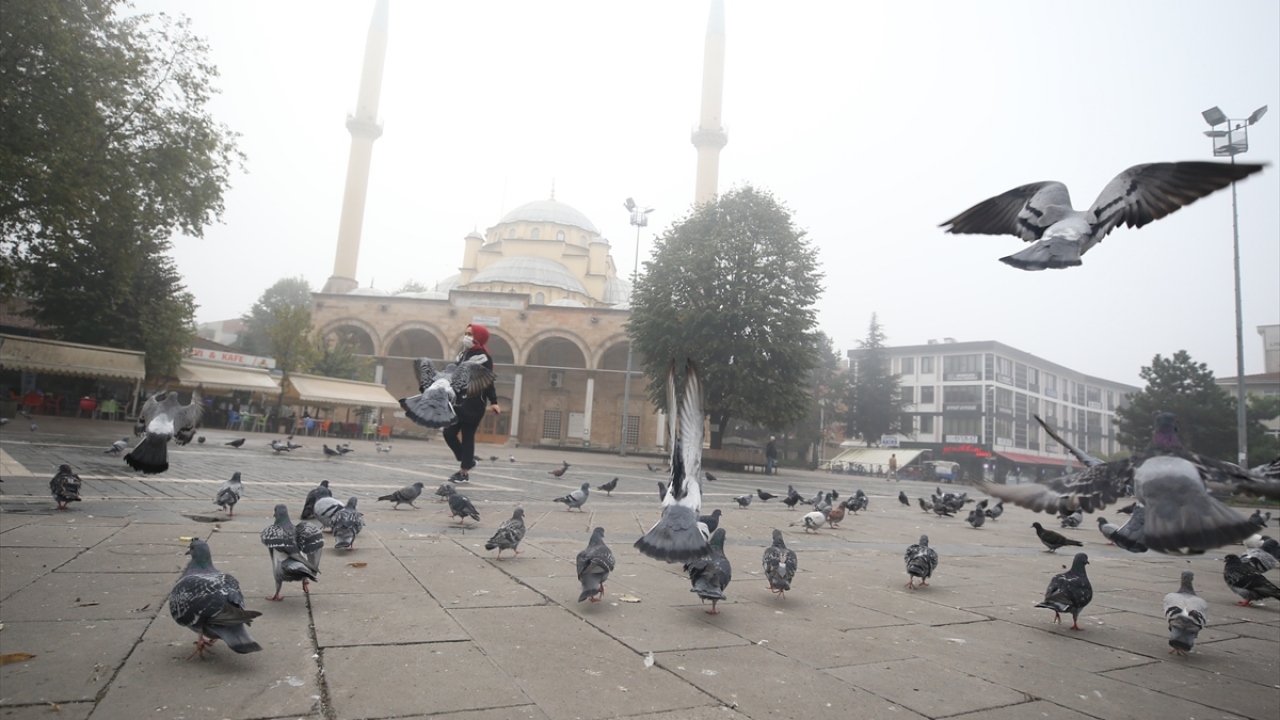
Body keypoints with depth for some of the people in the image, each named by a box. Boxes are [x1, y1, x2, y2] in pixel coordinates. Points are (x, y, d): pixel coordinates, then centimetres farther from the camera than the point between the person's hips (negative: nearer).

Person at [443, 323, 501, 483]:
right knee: (449, 433, 6)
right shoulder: (463, 354, 13)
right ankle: (467, 461, 26)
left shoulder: (482, 357, -10)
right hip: (459, 403, 8)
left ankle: (464, 473, 8)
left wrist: (493, 402, -21)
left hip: (474, 405, -8)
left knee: (467, 437, -2)